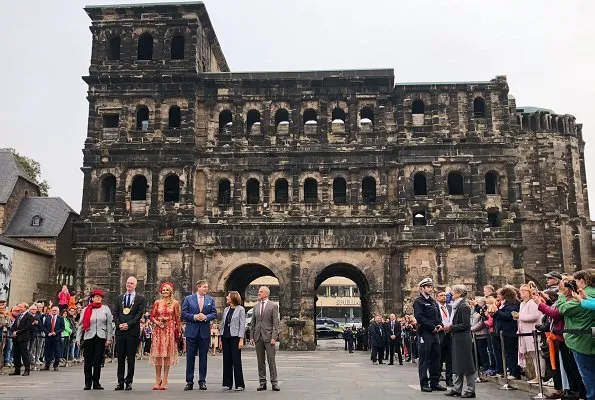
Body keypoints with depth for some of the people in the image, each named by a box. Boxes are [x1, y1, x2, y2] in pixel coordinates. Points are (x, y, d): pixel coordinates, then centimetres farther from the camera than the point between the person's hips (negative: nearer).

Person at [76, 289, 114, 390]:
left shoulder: (106, 309, 6)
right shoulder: (86, 309, 6)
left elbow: (109, 325, 4)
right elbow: (81, 325, 7)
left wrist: (109, 338, -1)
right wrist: (78, 338, 2)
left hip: (101, 338, 0)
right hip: (89, 337, 0)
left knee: (98, 361, 2)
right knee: (88, 361, 3)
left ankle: (96, 383, 9)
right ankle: (88, 383, 11)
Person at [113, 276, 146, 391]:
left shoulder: (141, 299, 4)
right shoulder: (119, 298, 16)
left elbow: (139, 314, -5)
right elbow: (115, 313, 10)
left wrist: (128, 324, -13)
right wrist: (119, 324, -6)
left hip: (133, 331, -3)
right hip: (120, 330, 3)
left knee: (131, 358, 1)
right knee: (120, 357, 5)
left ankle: (129, 382, 6)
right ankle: (120, 382, 11)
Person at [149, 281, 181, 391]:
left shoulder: (175, 303, 4)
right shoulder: (157, 302, 7)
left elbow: (177, 319, 5)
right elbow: (152, 317, 9)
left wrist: (178, 331, 1)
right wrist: (158, 322, -10)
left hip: (170, 330, -1)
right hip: (159, 330, 1)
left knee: (167, 354, -1)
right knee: (158, 354, -1)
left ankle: (165, 380, 5)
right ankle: (158, 380, 8)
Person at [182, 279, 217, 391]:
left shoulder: (210, 300, 8)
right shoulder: (188, 299, 3)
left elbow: (214, 314, 5)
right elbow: (184, 313, -1)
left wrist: (206, 317, -13)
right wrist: (194, 317, -15)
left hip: (205, 332, 2)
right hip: (192, 331, -1)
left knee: (203, 357, 5)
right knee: (190, 357, 2)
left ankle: (202, 381, 12)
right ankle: (189, 382, 9)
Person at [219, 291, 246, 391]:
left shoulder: (240, 309, -3)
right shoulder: (226, 309, 13)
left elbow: (242, 325, -7)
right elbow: (222, 324, 15)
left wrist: (241, 340, -14)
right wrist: (220, 339, 10)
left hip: (235, 337, -5)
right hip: (225, 337, 5)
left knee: (236, 361, -3)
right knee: (226, 361, 7)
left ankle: (239, 384, 4)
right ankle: (227, 384, 15)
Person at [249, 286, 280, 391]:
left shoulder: (273, 306, -1)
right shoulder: (256, 306, 13)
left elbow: (276, 323, -5)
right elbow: (253, 323, 14)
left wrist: (274, 337, -12)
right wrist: (252, 337, 7)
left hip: (269, 337, -4)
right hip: (258, 337, 4)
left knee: (271, 360, -3)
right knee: (260, 361, 7)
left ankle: (274, 383, 3)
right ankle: (262, 382, 14)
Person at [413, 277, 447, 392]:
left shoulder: (433, 302, 19)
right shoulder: (418, 302, -5)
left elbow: (438, 316, 21)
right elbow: (419, 317, -15)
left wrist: (440, 325, 0)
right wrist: (432, 327, -15)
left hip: (435, 333, 8)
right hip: (424, 333, -7)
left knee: (436, 358, 9)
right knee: (424, 359, -3)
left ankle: (435, 382, 16)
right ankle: (424, 384, 2)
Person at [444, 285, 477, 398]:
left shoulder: (464, 307, -14)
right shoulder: (456, 306, 13)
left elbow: (466, 325, -19)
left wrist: (451, 327, -15)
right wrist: (449, 327, 3)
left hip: (463, 340, -9)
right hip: (456, 339, 9)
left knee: (466, 364, -1)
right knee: (456, 365, 12)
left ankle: (471, 390, 7)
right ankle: (456, 389, 19)